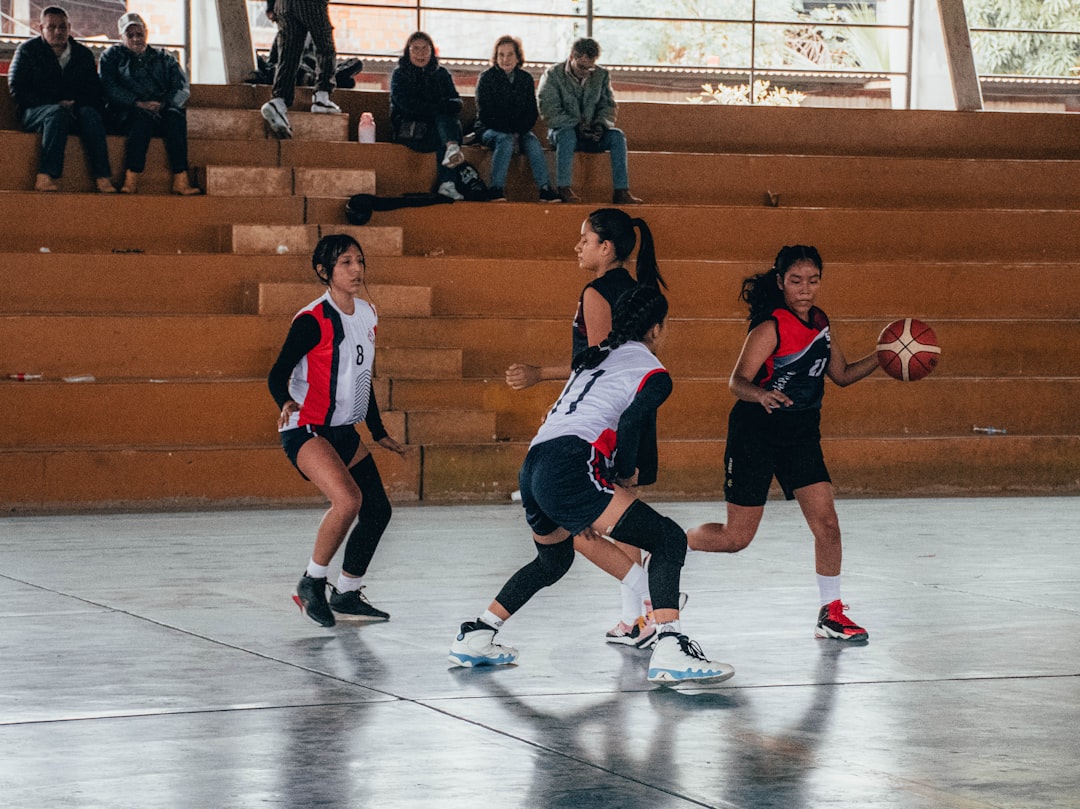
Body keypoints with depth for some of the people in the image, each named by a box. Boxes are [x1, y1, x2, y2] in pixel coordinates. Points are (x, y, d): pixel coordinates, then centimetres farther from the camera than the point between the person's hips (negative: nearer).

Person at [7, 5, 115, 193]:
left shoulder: (83, 53, 16)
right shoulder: (28, 50, 7)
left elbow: (94, 91, 13)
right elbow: (17, 89, -2)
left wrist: (76, 103, -10)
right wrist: (56, 104, -13)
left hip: (75, 110, 3)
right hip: (34, 112, -3)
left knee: (90, 113, -31)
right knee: (58, 113, -37)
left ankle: (103, 178, -43)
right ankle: (45, 177, -49)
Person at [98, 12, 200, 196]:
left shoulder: (163, 58, 21)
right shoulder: (111, 57, 15)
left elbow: (183, 88, 9)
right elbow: (110, 89, -2)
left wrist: (164, 105, -12)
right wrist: (139, 104, -16)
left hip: (162, 114, 2)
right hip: (125, 115, -2)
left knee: (176, 116, -32)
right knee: (144, 118, -37)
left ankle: (180, 180, -42)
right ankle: (131, 179, -47)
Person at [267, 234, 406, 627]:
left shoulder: (366, 314, 9)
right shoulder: (312, 320, -15)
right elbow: (278, 374, -15)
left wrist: (379, 432, 24)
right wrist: (287, 403, -36)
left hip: (345, 431, 9)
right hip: (306, 431, -9)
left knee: (377, 511, 8)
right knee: (348, 499, -28)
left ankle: (347, 595, 25)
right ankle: (311, 583, -9)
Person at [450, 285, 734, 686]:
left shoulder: (594, 357, 29)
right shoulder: (653, 373, 6)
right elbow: (628, 425, -13)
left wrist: (585, 508, 29)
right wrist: (627, 475, 4)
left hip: (532, 470, 8)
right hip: (570, 469, -8)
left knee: (553, 559, 34)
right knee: (669, 540, -5)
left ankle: (475, 637, 34)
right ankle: (670, 651, -23)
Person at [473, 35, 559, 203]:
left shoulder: (526, 79, 8)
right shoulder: (487, 78, -3)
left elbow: (532, 113, 6)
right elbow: (485, 113, -8)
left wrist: (518, 132, -13)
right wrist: (510, 132, -17)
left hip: (520, 131, 3)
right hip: (489, 130, -3)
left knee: (533, 142, -28)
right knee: (505, 140, -35)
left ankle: (545, 188, -36)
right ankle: (496, 189, -40)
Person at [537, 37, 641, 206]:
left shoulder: (601, 76, 7)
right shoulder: (553, 75, -6)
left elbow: (608, 106, 6)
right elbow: (549, 111, -14)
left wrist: (600, 124, -17)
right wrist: (577, 126, -24)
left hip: (592, 133, 3)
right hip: (562, 129, -3)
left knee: (617, 136, -23)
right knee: (567, 135, -38)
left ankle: (621, 192, -28)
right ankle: (564, 189, -37)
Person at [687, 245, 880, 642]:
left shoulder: (819, 322, 5)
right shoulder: (771, 327, -17)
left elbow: (842, 374, 17)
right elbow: (737, 381, -24)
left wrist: (882, 357, 3)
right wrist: (762, 395, -45)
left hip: (801, 437, 6)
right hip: (755, 434, -6)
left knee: (827, 524, -6)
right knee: (736, 538, -3)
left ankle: (831, 614, 5)